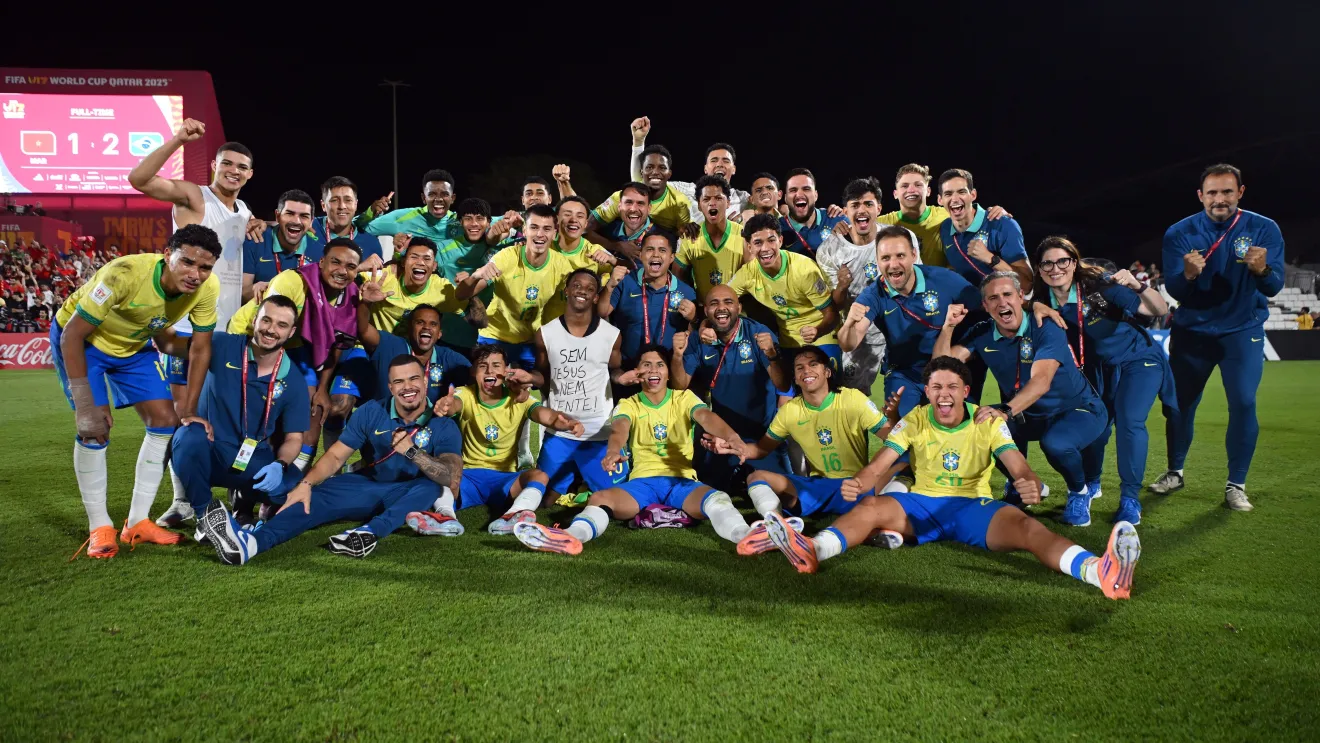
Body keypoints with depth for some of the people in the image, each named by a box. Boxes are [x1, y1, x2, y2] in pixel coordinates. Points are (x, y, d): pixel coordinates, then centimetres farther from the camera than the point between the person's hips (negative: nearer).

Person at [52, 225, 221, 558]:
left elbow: (200, 348, -9)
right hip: (80, 339, -5)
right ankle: (99, 528, -1)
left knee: (166, 422, -3)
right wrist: (84, 405, -30)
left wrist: (188, 409, -8)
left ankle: (137, 522, 10)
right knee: (94, 427, -17)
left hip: (133, 345, 5)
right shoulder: (125, 274, -38)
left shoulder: (207, 288, -23)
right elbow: (73, 334, -30)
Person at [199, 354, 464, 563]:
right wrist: (306, 483, -22)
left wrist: (411, 451, -35)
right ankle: (249, 542, -46)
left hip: (410, 494, -2)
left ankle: (370, 533, -50)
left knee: (431, 487, -35)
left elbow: (451, 477, -26)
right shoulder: (372, 412, -4)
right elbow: (336, 455, -5)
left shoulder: (443, 425, -13)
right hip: (371, 487, 2)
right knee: (317, 495, -23)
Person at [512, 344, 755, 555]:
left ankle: (746, 538, -60)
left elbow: (706, 416, -15)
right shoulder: (628, 405, 8)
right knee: (599, 498, -28)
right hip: (642, 481, 1)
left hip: (682, 481, -1)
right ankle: (570, 537, -56)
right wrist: (613, 450, -43)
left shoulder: (684, 398, 8)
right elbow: (619, 428, -16)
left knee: (717, 497, -34)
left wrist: (730, 436, -40)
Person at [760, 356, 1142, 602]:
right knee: (870, 507, -28)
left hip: (974, 508, -1)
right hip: (923, 506, 1)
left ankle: (1102, 571, -55)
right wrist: (856, 483, -32)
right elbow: (877, 467, -7)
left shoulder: (988, 422, -1)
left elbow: (1020, 468, -10)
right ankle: (810, 550, -52)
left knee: (1024, 524, -32)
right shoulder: (915, 420, 1)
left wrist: (1031, 486, -37)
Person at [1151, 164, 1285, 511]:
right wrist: (1188, 274, -38)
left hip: (1242, 331, -1)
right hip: (1191, 332, 1)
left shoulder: (1265, 229, -10)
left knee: (1243, 404, -10)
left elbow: (1274, 286, -18)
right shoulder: (1180, 233, -11)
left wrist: (1261, 270, -40)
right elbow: (1173, 290, -16)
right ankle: (1175, 473, 26)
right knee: (1179, 403, 6)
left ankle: (1236, 485, 4)